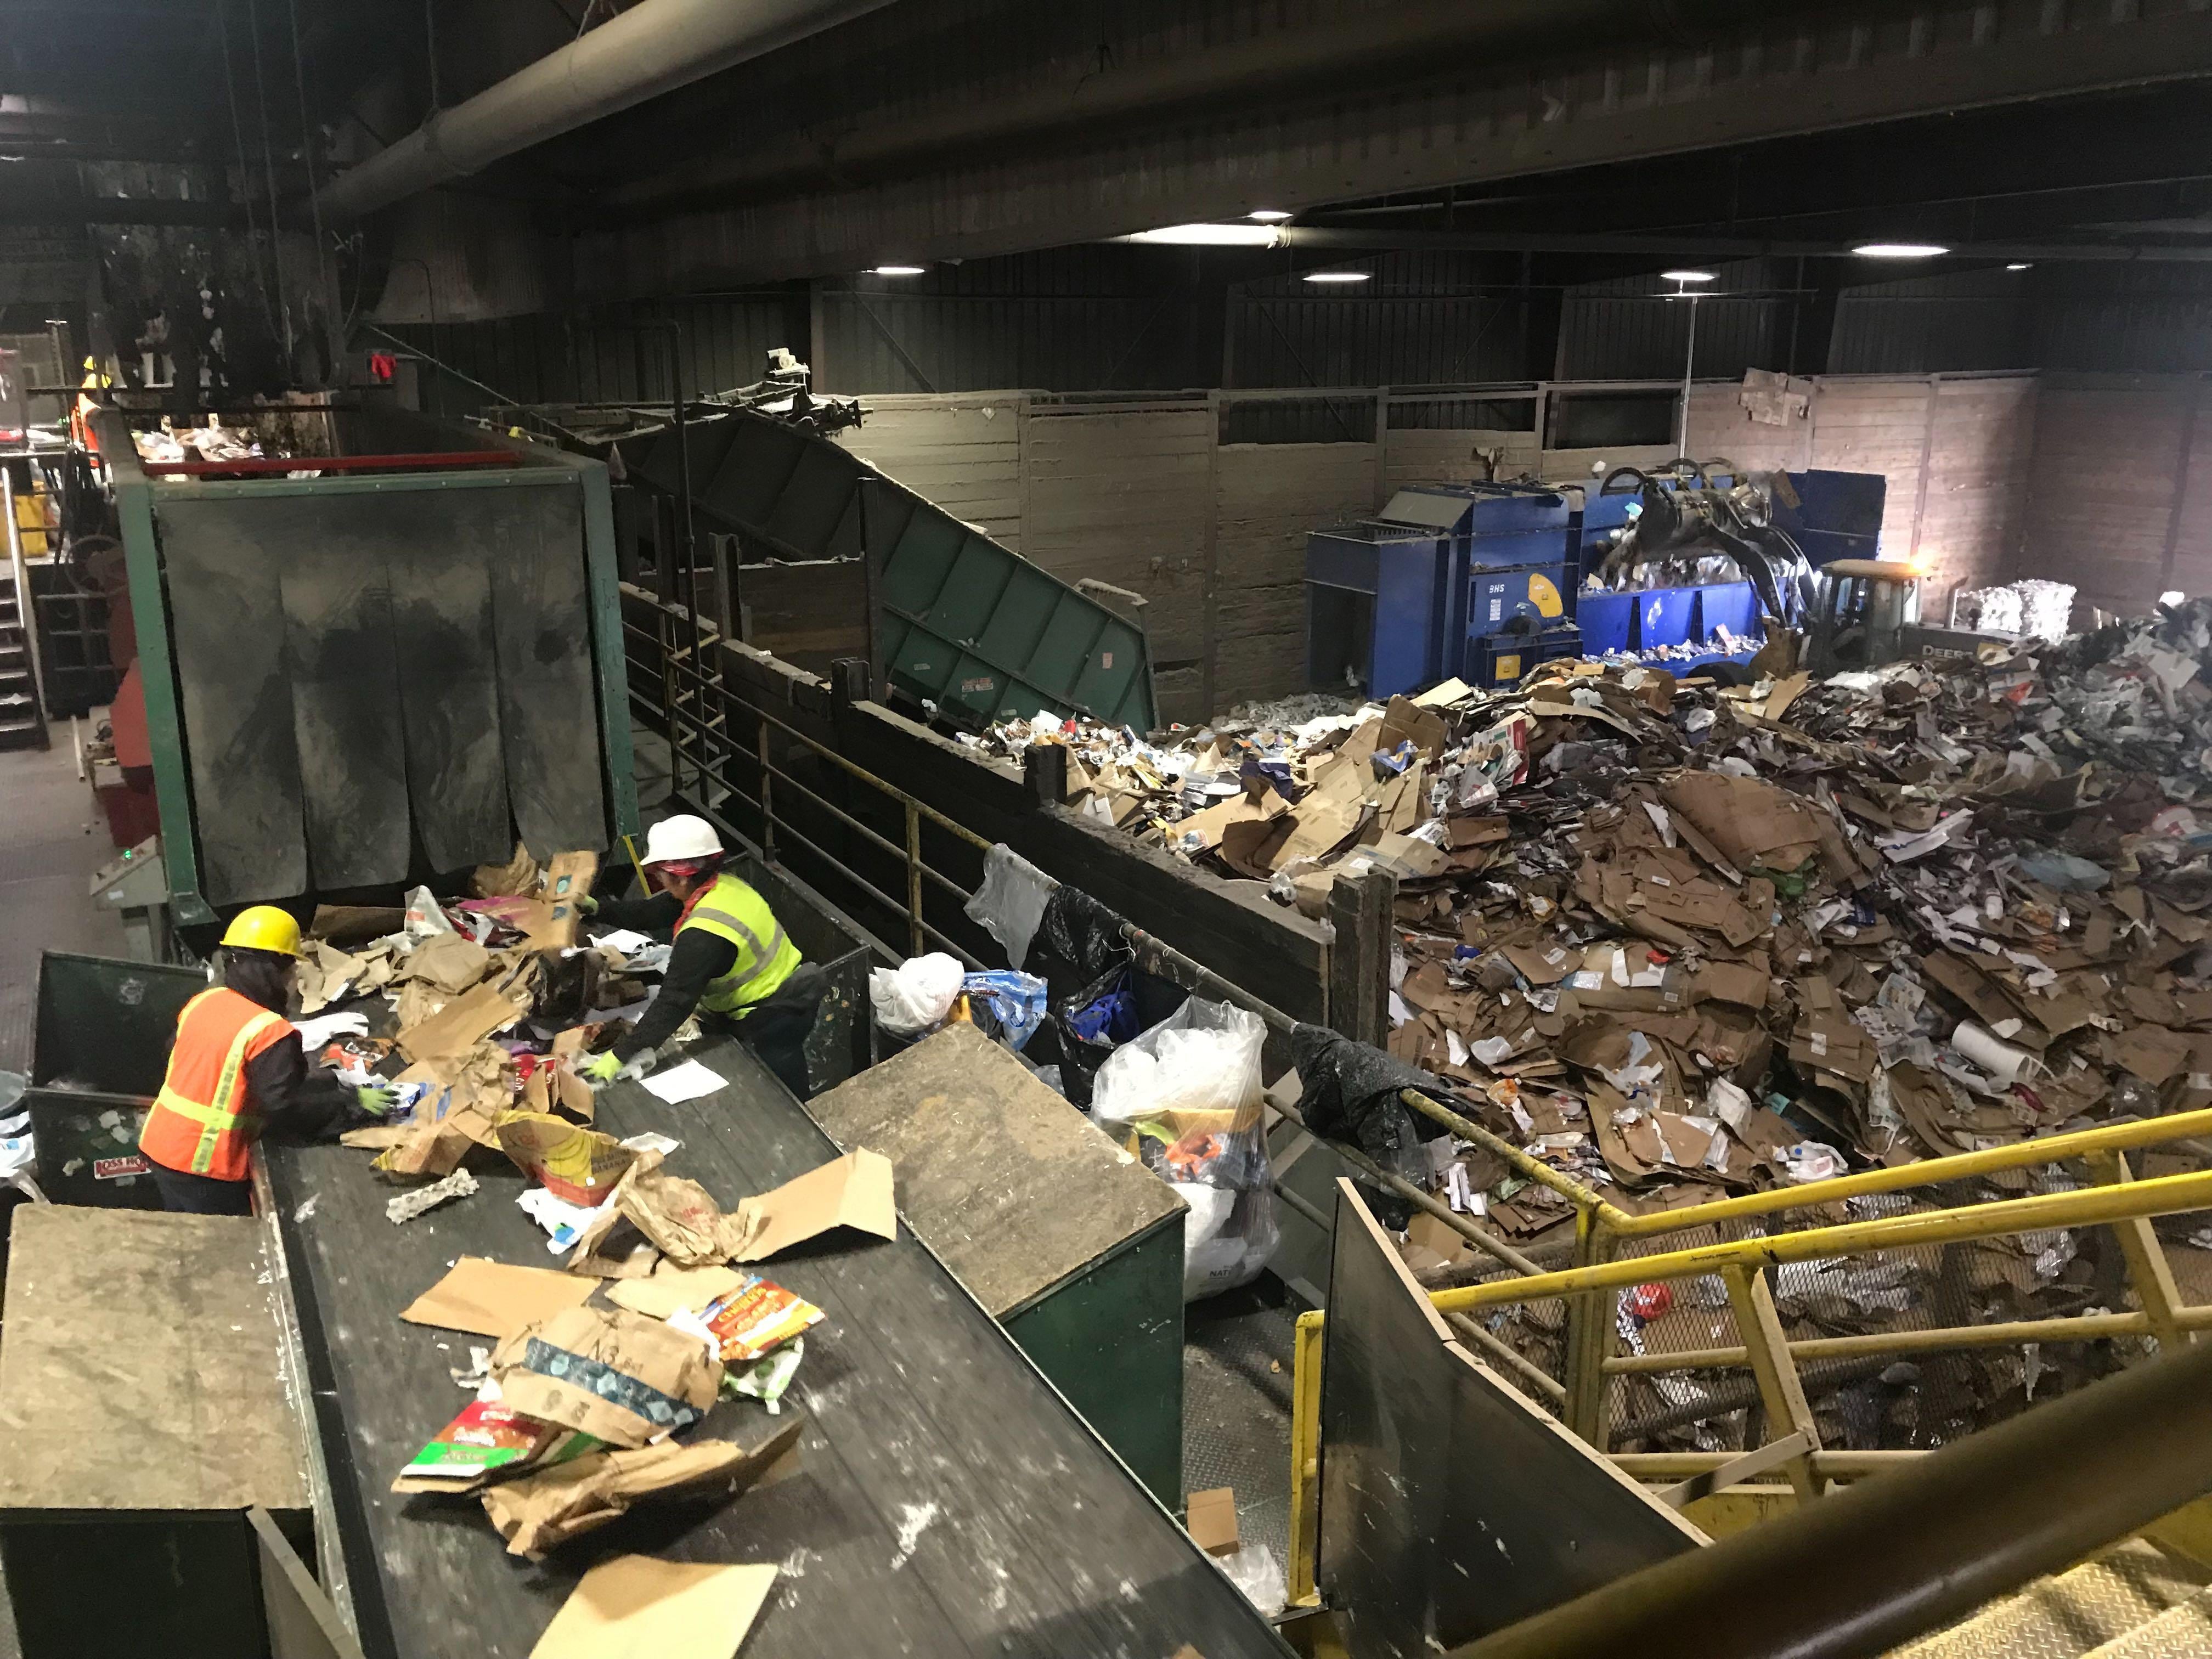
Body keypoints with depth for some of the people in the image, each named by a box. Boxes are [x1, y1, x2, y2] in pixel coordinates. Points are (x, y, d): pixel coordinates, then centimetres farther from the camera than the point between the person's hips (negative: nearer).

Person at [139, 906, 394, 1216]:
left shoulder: (204, 1001, 1)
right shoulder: (270, 1032, -23)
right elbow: (287, 1106, -25)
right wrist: (353, 1101, -16)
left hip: (160, 1143, 8)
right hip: (205, 1166, -8)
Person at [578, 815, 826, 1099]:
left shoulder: (704, 935, -31)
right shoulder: (722, 885, -5)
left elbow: (673, 1004, -32)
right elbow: (649, 913, 9)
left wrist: (618, 1057, -30)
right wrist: (597, 908, 5)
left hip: (772, 1017, -9)